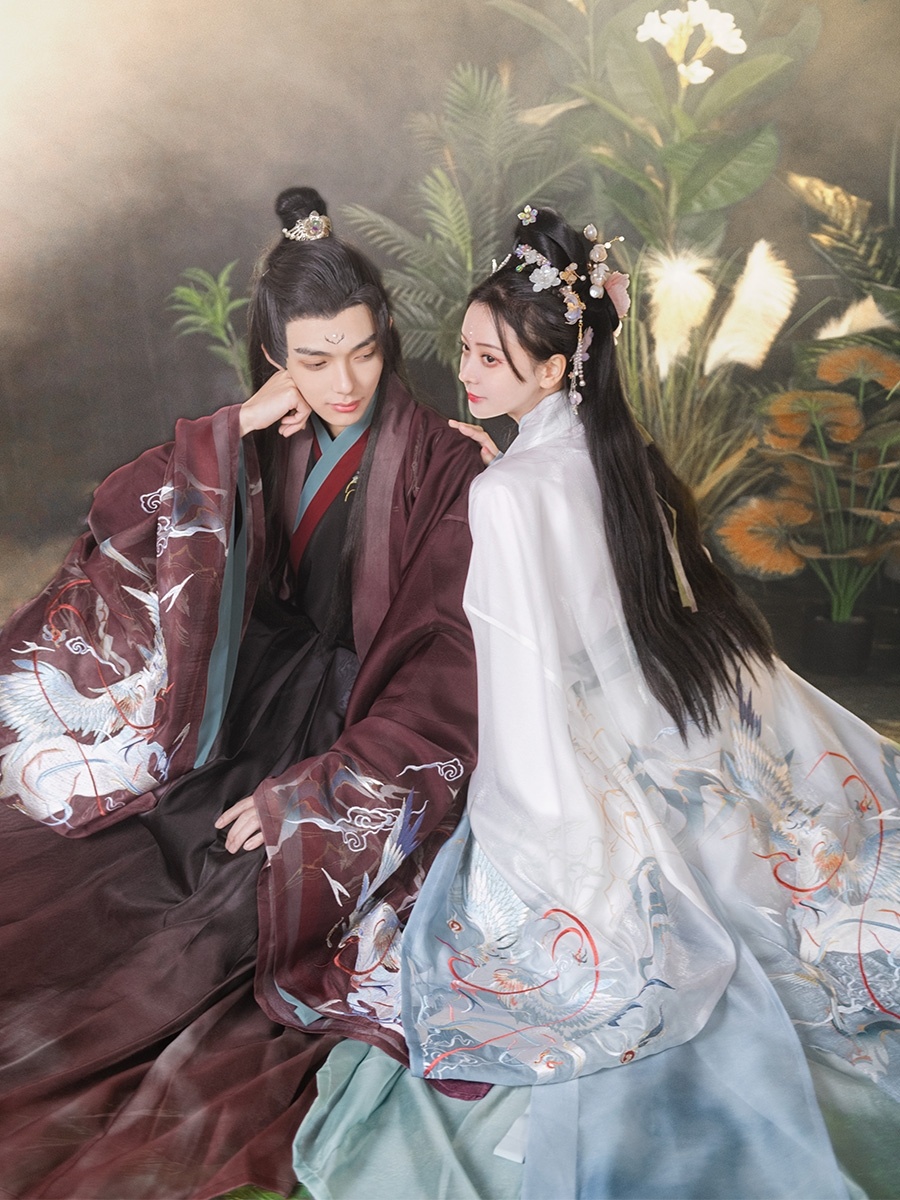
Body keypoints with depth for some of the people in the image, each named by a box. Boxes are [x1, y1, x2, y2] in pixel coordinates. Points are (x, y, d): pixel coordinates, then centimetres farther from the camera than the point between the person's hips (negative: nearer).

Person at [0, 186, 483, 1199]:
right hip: (264, 690, 5)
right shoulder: (273, 440, 2)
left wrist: (304, 792, -19)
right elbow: (120, 526, 0)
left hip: (373, 733, -5)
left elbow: (443, 673, -15)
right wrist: (234, 429, -14)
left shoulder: (438, 469, -12)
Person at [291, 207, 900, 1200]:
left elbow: (526, 675, -21)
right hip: (700, 758, 7)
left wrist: (506, 829, -13)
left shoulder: (507, 494, -21)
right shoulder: (621, 455, -1)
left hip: (586, 784, -7)